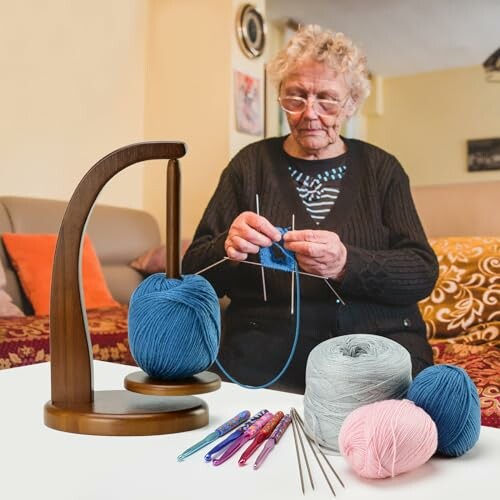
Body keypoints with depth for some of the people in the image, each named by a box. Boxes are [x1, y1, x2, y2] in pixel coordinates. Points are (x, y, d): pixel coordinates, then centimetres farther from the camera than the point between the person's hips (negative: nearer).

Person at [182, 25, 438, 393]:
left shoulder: (381, 168, 9)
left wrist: (347, 264, -20)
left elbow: (423, 273, -1)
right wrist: (228, 249, -18)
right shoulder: (251, 164, 8)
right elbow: (196, 274, 5)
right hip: (269, 349, 0)